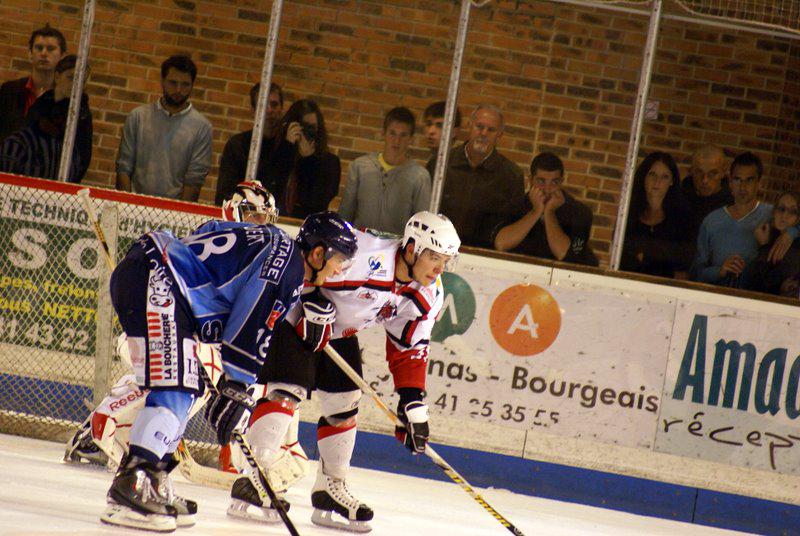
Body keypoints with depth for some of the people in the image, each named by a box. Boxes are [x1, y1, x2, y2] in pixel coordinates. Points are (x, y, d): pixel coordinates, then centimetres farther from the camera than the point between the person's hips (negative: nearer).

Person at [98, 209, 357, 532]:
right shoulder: (286, 256, -9)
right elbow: (251, 326, -14)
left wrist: (231, 389, 22)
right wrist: (235, 389, -11)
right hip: (151, 278, -11)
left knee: (185, 389, 14)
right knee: (175, 388, -15)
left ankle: (152, 484, 16)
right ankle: (131, 486, -22)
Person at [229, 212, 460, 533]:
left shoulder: (428, 295, -7)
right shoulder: (368, 254, -33)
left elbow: (409, 350, 0)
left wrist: (413, 404, -6)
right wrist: (313, 303, -29)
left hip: (340, 334, 8)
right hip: (296, 316, -8)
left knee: (344, 406, 7)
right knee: (285, 392, -18)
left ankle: (331, 491, 18)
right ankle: (251, 483, -21)